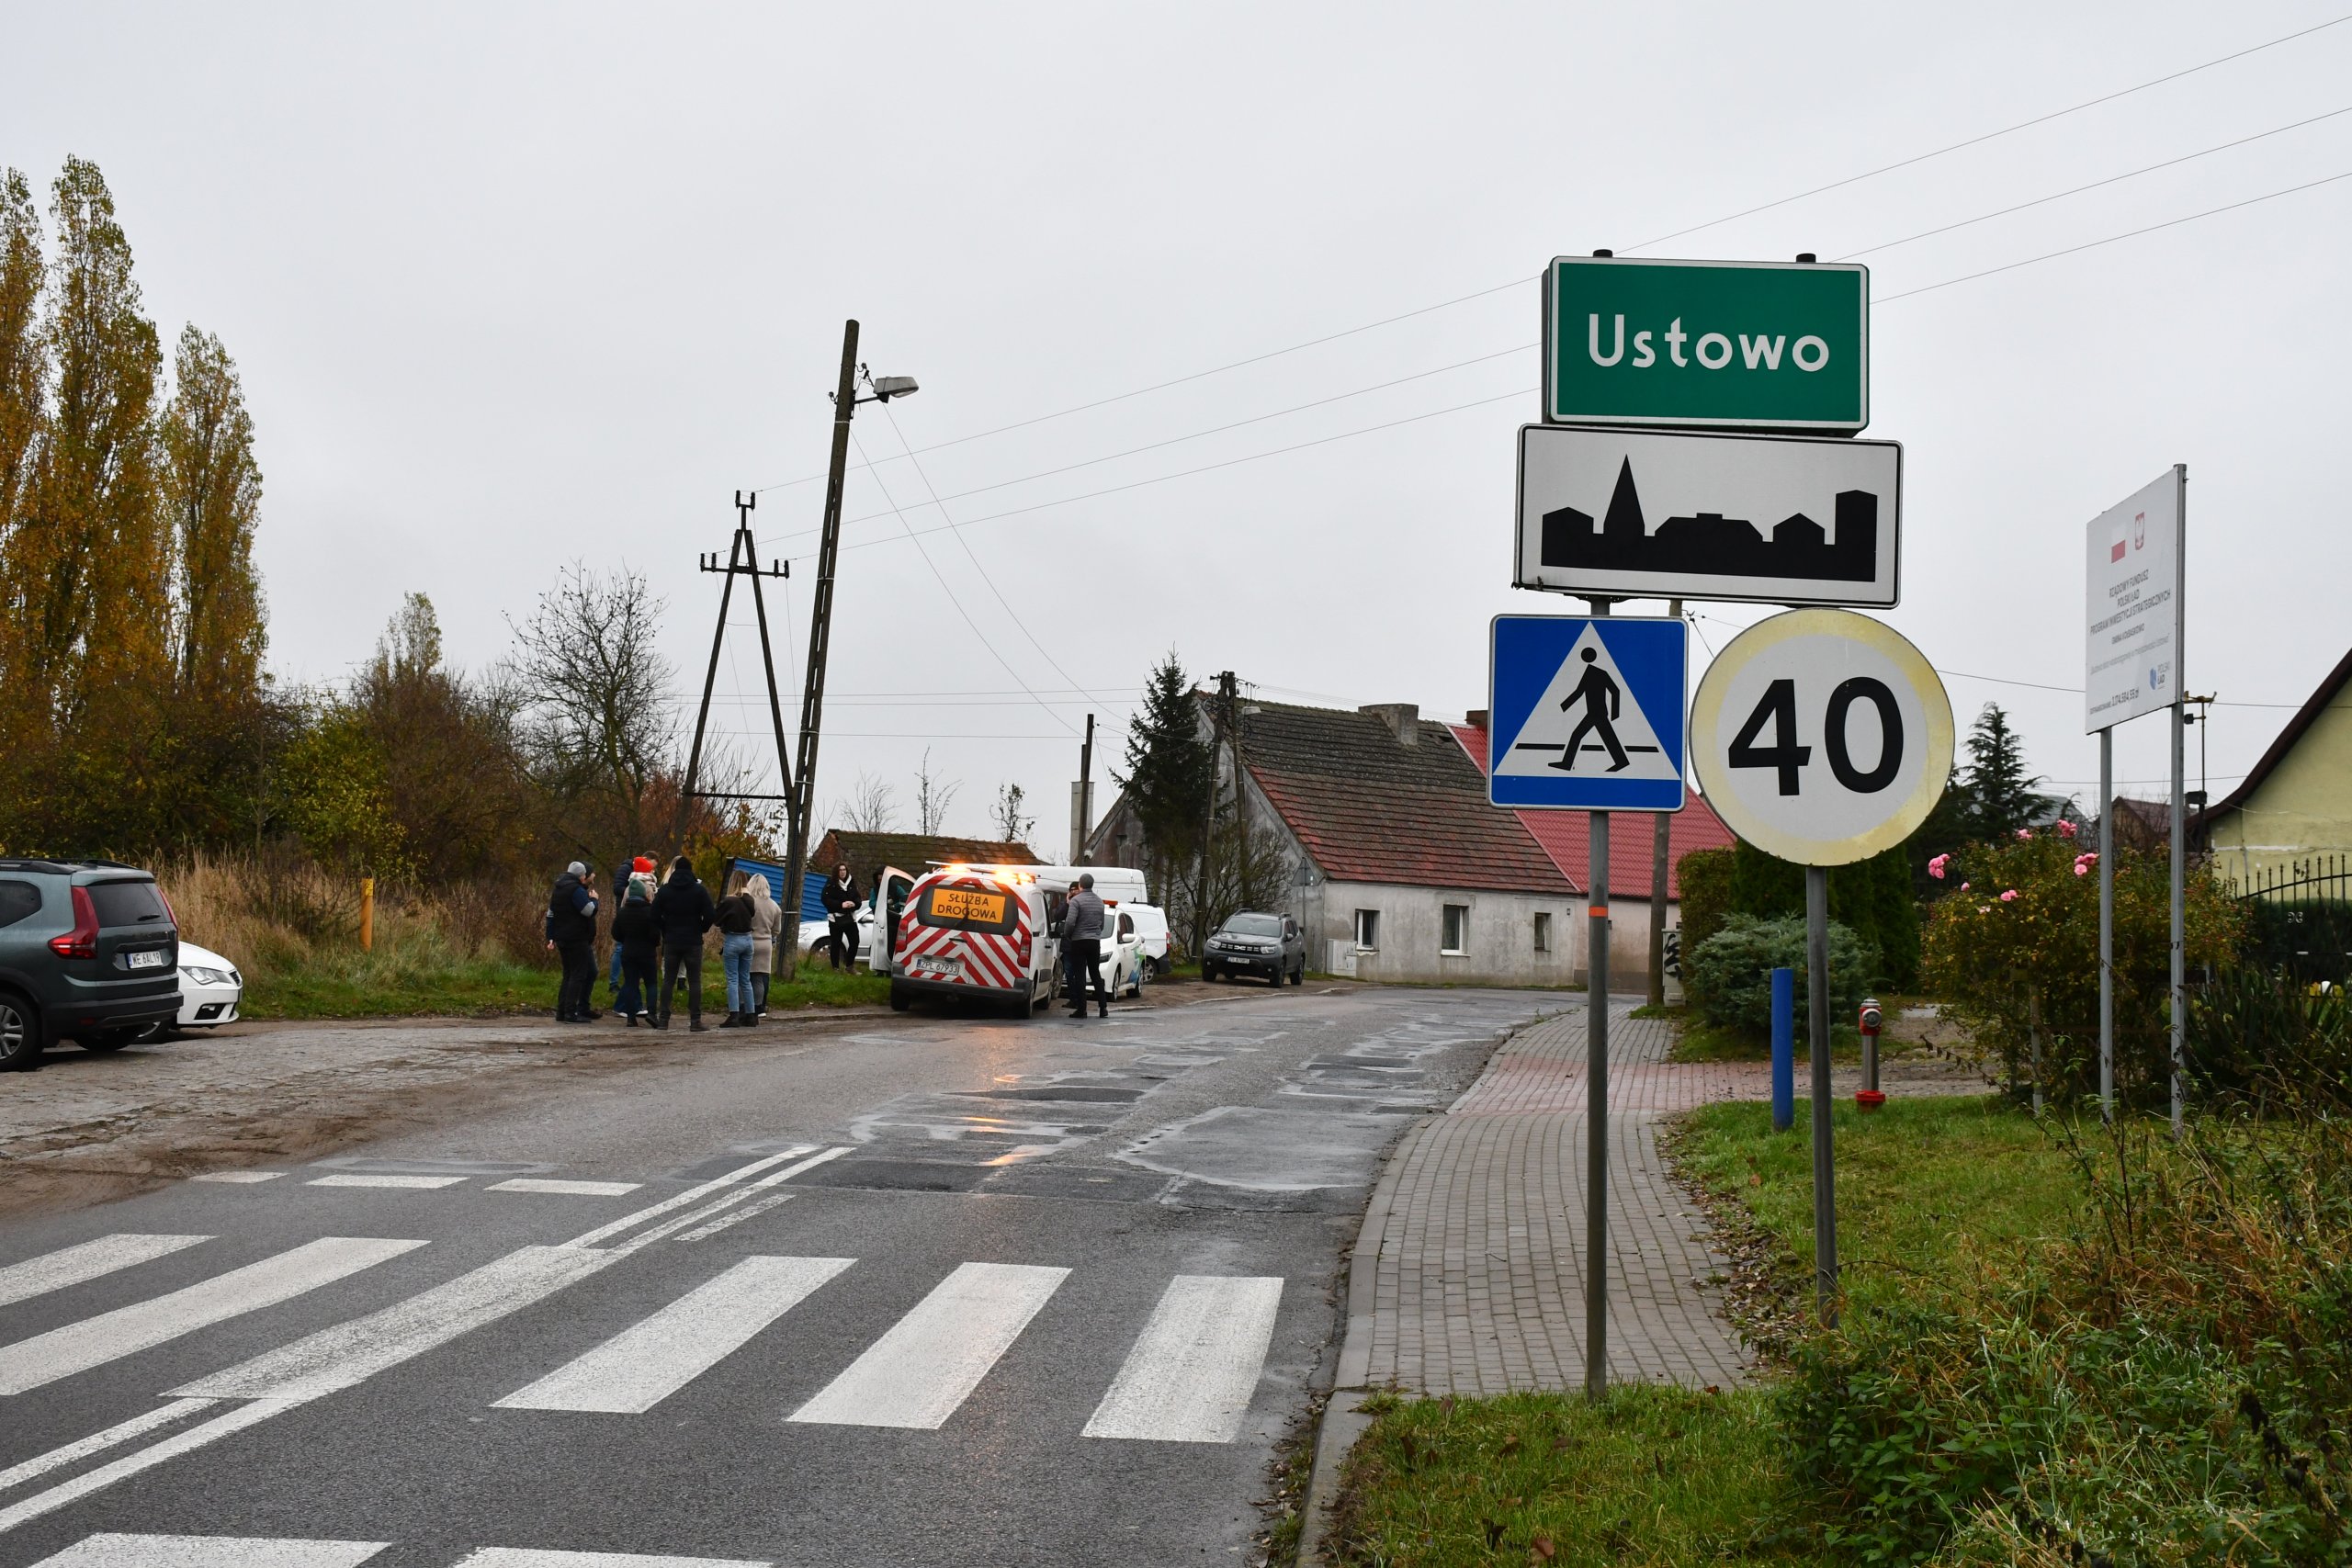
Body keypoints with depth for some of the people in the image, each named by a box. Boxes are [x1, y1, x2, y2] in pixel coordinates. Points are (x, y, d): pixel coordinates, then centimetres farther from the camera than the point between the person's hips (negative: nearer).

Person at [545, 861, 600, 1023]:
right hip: (576, 940, -9)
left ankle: (561, 1012, 13)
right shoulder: (576, 890, -13)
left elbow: (551, 914, 21)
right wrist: (594, 899, -1)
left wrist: (551, 938, 24)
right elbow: (590, 911, -21)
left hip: (562, 939, 9)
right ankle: (571, 1013, -10)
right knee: (578, 975, -6)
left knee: (569, 975, 14)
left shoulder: (558, 889, 17)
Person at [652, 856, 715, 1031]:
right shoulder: (699, 890, -5)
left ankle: (664, 1019, 4)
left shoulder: (664, 890, 1)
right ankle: (695, 1020, -3)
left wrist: (666, 931, 12)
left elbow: (655, 915, -2)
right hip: (693, 942, -2)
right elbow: (709, 915, -10)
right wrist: (701, 929, 8)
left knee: (668, 980, 8)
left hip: (671, 942, 2)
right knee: (694, 981, 1)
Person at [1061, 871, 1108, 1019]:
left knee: (1079, 975, -2)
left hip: (1079, 941, -5)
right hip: (1095, 941, 5)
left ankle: (1081, 1009, -5)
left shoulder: (1076, 900, -11)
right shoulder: (1099, 901, 10)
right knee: (1096, 974, 14)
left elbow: (1070, 922, -18)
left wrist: (1067, 935, -2)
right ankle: (1103, 1007, 12)